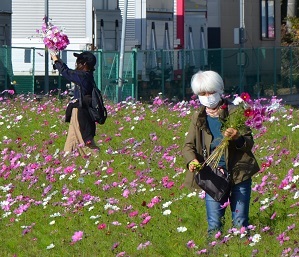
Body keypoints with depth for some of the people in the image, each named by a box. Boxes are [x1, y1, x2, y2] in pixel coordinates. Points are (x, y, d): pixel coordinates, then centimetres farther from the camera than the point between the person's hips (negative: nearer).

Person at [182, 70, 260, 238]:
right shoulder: (198, 117, 9)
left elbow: (249, 142, -1)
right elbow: (188, 145, 12)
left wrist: (237, 138, -24)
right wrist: (192, 160, -10)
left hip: (238, 173, -2)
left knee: (240, 223, -1)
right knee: (214, 225, -2)